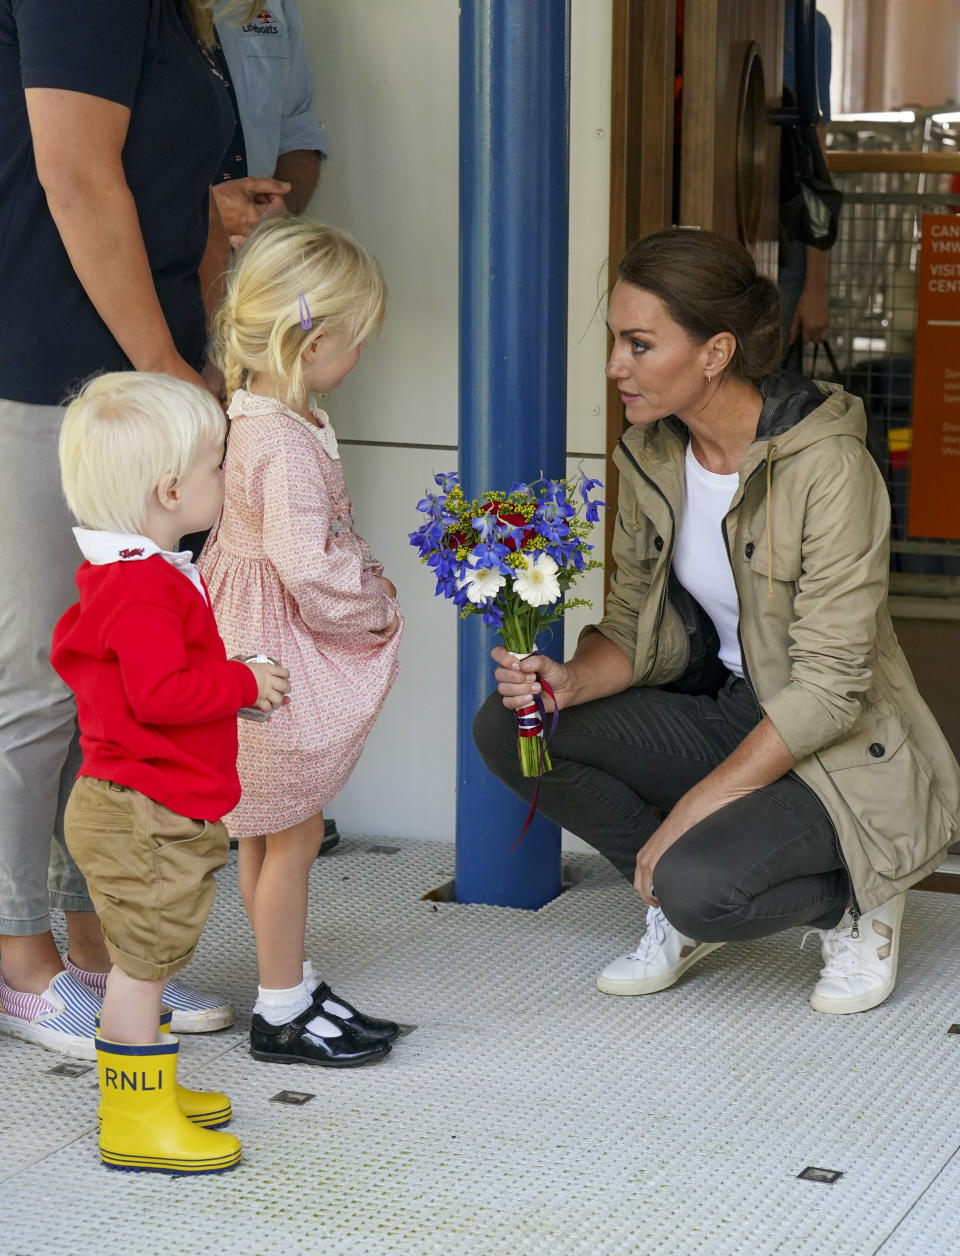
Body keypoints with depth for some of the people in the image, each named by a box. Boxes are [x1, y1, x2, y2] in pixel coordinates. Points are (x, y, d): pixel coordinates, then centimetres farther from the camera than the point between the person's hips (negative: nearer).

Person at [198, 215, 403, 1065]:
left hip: (271, 651, 10)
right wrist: (376, 613, -14)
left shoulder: (260, 415, 6)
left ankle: (293, 984, 31)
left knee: (271, 830, 18)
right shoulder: (284, 445, -26)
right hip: (283, 665, -10)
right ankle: (282, 1012, 14)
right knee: (292, 833, 2)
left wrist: (368, 594, 10)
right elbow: (310, 565, -29)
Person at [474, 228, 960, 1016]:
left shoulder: (826, 464, -24)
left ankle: (852, 901, 1)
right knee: (507, 727, -11)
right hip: (726, 716, 7)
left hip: (844, 755, -7)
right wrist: (571, 681, -19)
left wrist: (690, 810, -24)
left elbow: (828, 688, -24)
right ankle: (682, 913, 5)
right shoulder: (650, 454, -2)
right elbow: (635, 629, 4)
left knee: (698, 884, -32)